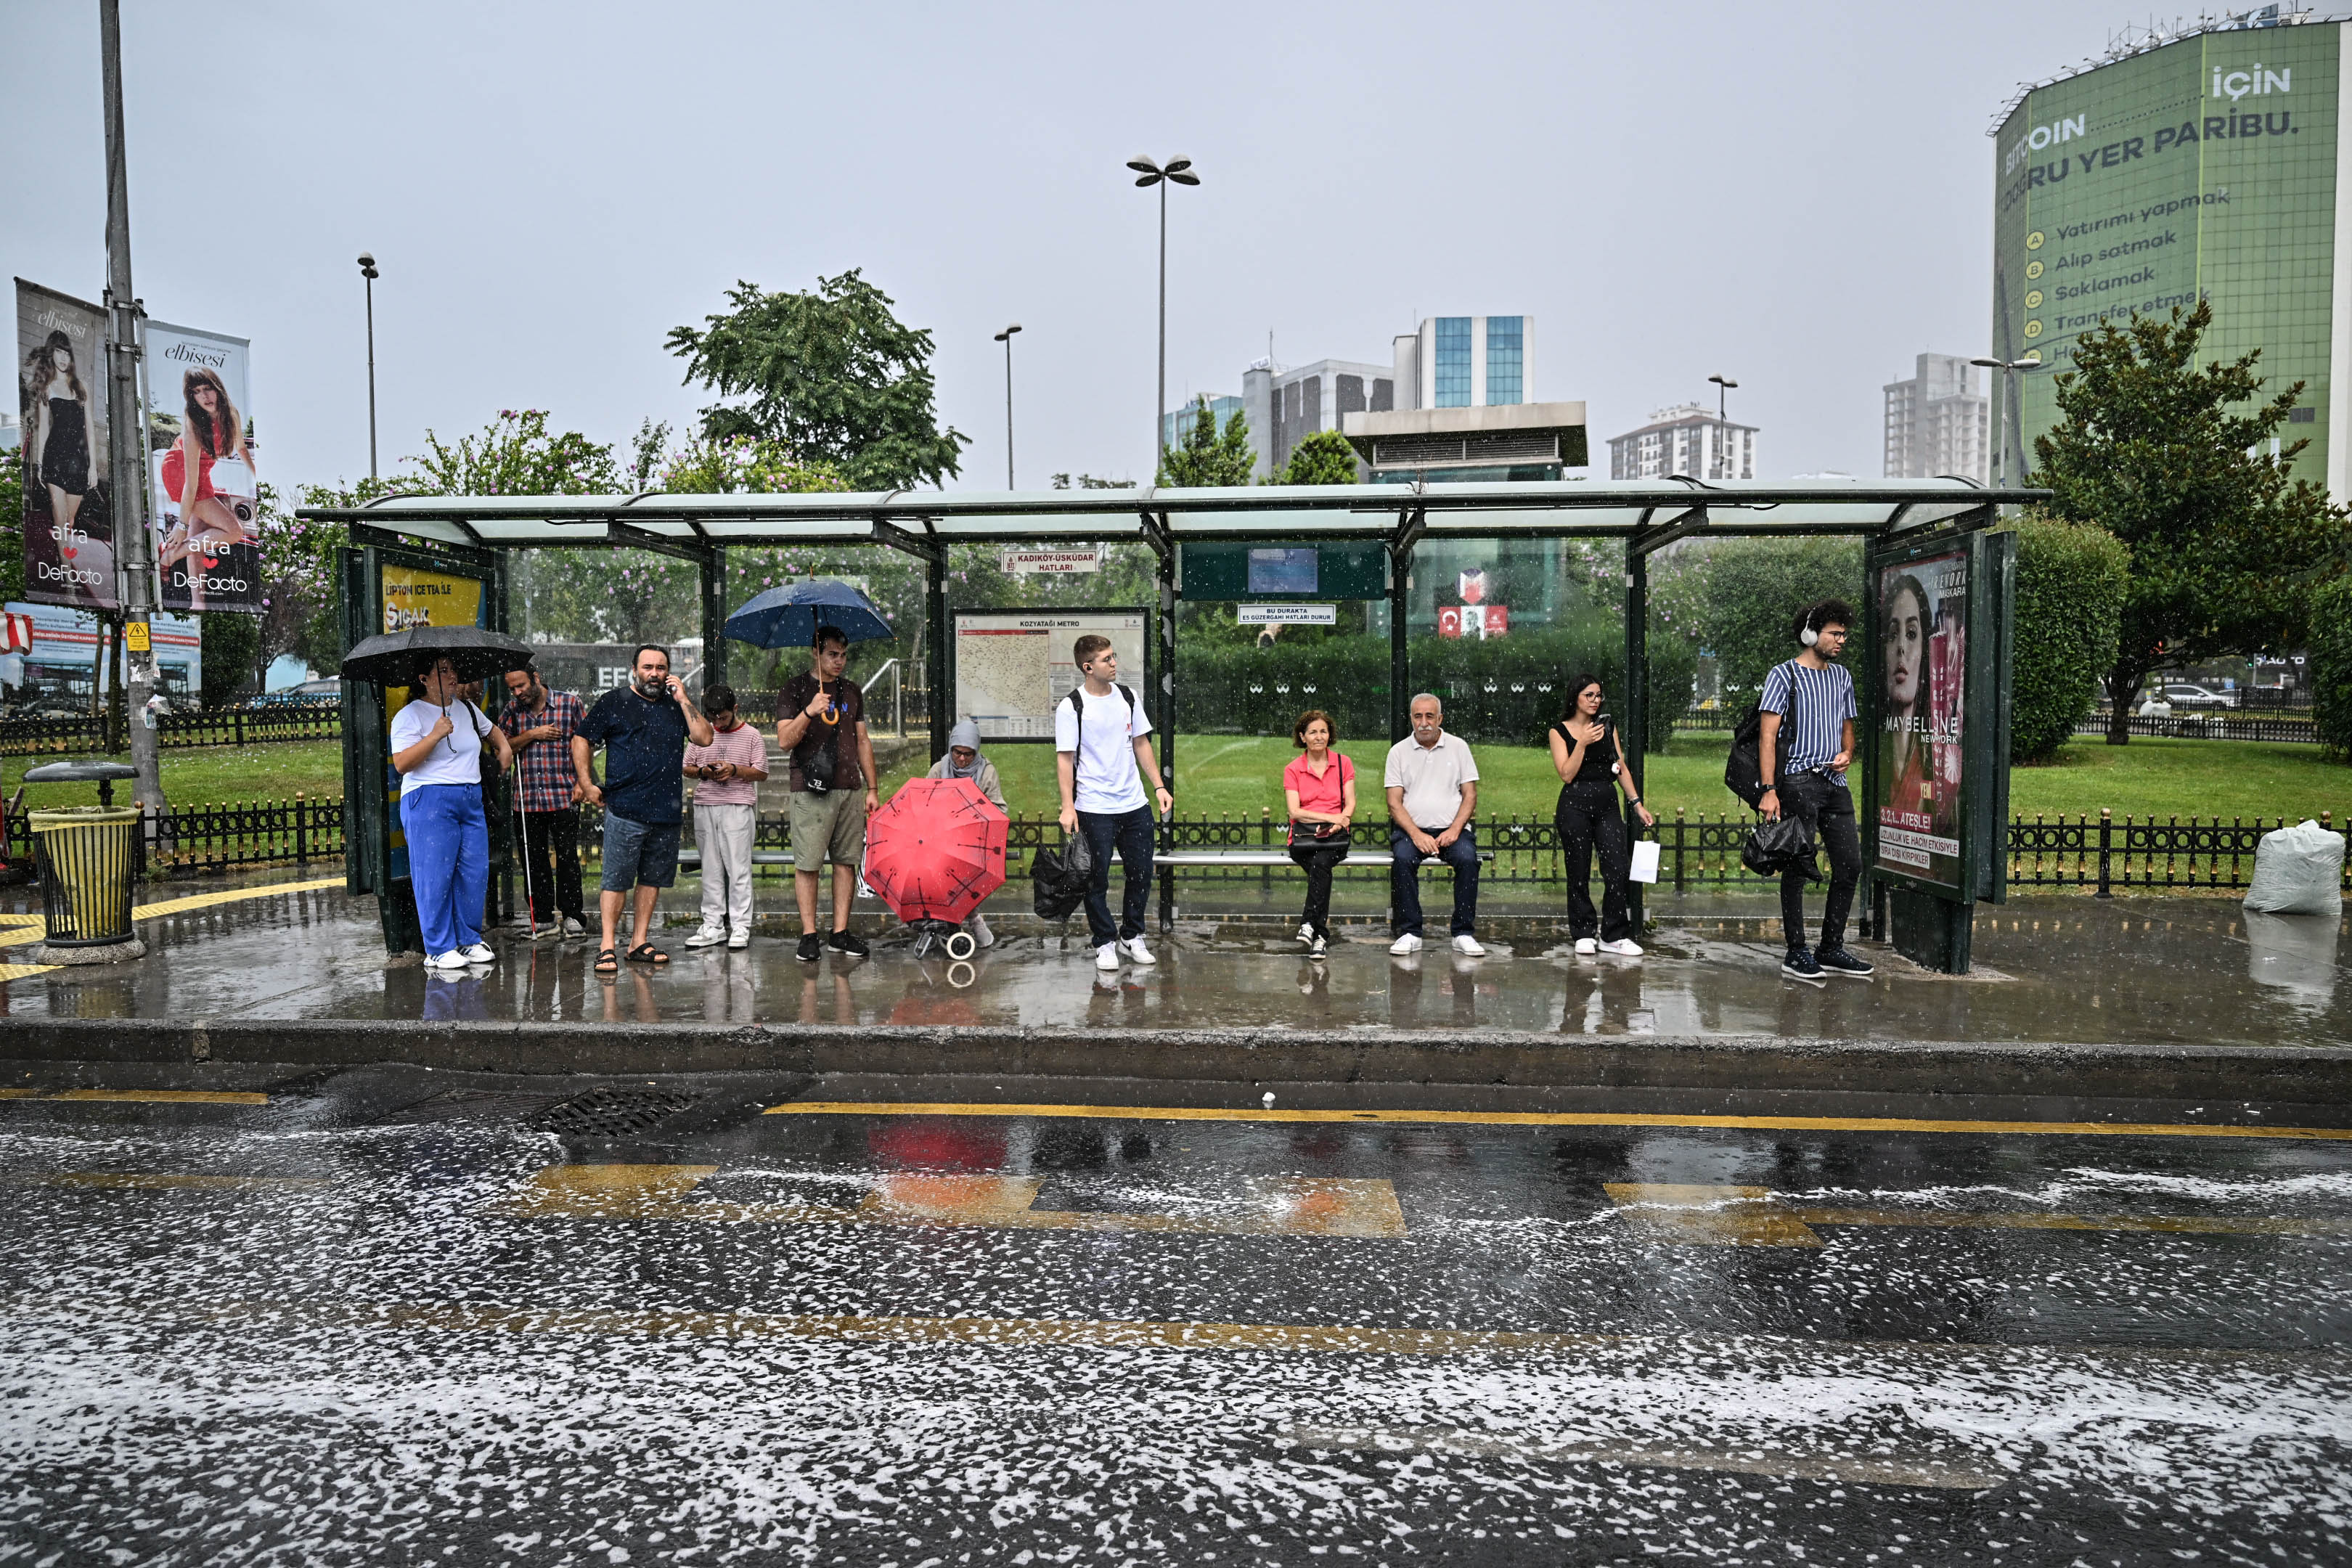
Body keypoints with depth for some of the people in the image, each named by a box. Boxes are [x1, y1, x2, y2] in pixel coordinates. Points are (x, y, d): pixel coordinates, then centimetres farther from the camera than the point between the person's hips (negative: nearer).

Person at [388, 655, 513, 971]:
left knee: (476, 872, 5)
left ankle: (470, 941, 16)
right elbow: (401, 764, -16)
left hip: (471, 801, 7)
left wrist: (504, 748, 19)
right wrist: (435, 735, -22)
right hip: (429, 801, -7)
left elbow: (491, 730, 37)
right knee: (435, 876, -5)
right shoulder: (409, 716, -5)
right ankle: (439, 950, 2)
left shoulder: (467, 709, 15)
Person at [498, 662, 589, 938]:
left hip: (563, 798, -4)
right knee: (534, 861, 7)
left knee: (567, 858, -3)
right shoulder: (512, 710, 11)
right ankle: (544, 918, 15)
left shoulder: (570, 704, 1)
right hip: (526, 799, 4)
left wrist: (582, 782, -5)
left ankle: (572, 917, 5)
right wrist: (531, 735, -9)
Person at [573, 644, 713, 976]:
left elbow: (704, 738, 2)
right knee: (616, 878, -5)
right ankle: (608, 946, -1)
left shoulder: (676, 705, 13)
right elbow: (581, 739, 6)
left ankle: (640, 942, 18)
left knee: (653, 877, 9)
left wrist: (684, 700, -3)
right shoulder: (614, 702, 4)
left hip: (667, 810, 4)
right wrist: (586, 784, 0)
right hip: (625, 809, -4)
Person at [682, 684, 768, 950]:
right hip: (705, 808, 4)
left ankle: (740, 928, -1)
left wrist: (735, 770, -14)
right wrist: (702, 771, -4)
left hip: (738, 807, -4)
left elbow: (762, 773, 1)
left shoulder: (752, 736, 4)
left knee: (738, 867, -5)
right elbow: (686, 767, 17)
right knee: (711, 869, 6)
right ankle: (713, 926, 11)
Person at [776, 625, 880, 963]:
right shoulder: (796, 689, 1)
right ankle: (809, 935, 3)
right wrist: (809, 712, -23)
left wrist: (872, 789, 14)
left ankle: (840, 932, 11)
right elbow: (784, 742, -8)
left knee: (847, 861, 4)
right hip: (811, 791, -4)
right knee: (807, 863, -4)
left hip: (850, 789, 4)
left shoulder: (852, 691, 15)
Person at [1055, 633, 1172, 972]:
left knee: (1141, 873, 9)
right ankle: (1104, 943, 15)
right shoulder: (1071, 707, -7)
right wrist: (1067, 806, -14)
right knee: (1097, 879, 1)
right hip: (1094, 809, -5)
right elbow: (1065, 758, -7)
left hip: (1135, 804, 5)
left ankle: (1131, 937, 25)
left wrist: (1159, 786, 9)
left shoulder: (1127, 697, 8)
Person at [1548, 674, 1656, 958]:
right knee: (1579, 873, 2)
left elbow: (1622, 767, 13)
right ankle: (1584, 934, 14)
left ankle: (1614, 936, 1)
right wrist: (1582, 743, -15)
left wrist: (1637, 803, 8)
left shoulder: (1608, 727, 13)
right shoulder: (1560, 731, 1)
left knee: (1619, 869, -7)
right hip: (1575, 806, -3)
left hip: (1607, 804, 3)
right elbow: (1566, 774, -7)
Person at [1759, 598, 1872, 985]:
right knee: (1798, 867, -4)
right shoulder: (1784, 675, -3)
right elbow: (1768, 736, -9)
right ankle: (1796, 954, 3)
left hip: (1835, 782, 7)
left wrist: (1846, 753, 2)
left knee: (1850, 865, 6)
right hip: (1798, 781, -7)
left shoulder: (1842, 676, 18)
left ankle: (1831, 949, 17)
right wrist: (1769, 790, -17)